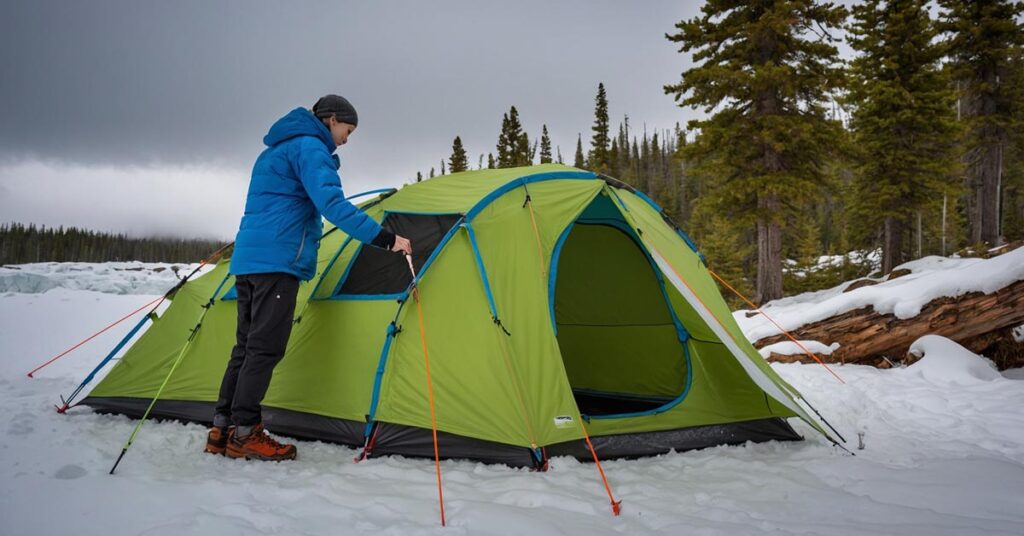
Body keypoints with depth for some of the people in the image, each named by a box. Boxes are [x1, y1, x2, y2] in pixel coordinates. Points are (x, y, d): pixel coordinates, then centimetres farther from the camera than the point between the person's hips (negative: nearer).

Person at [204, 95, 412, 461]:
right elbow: (332, 204, -20)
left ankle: (222, 430, 13)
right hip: (277, 260, -10)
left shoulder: (276, 150, 26)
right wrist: (384, 238, -22)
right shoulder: (310, 148, -6)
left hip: (247, 257, 10)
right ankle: (244, 434, -4)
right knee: (265, 347, -7)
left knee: (248, 345, 11)